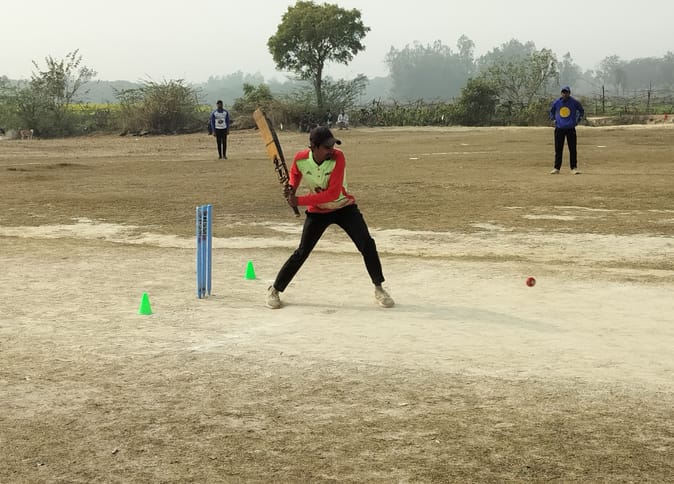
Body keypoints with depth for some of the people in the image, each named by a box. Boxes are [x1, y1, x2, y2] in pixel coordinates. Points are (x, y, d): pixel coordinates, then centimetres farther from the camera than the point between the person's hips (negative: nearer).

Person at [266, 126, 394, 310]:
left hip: (344, 207, -1)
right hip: (317, 211, 1)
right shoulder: (300, 159, -18)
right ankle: (274, 290, 16)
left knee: (367, 245, -12)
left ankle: (379, 289, 4)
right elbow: (295, 173, 9)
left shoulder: (338, 157, -27)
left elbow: (333, 194, -32)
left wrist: (300, 200, -31)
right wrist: (291, 188, -13)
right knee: (302, 252, 0)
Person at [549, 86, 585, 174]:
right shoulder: (556, 102, 1)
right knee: (558, 149, 3)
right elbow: (551, 110, 21)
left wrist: (577, 120, 5)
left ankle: (574, 168, 5)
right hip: (559, 129, 1)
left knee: (573, 149, -2)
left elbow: (581, 111, 13)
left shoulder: (575, 102, -3)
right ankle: (556, 168, 9)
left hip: (570, 129, -1)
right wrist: (553, 119, 10)